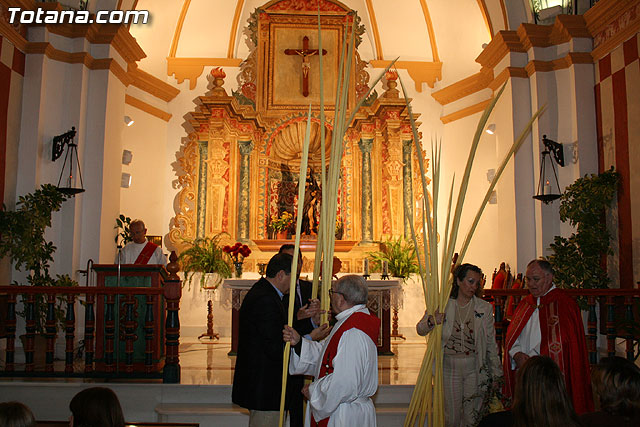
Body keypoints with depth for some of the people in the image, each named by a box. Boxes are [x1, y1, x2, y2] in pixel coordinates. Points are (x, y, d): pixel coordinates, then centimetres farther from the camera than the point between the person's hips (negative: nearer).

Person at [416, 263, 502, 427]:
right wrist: (431, 321, -21)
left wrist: (497, 374, 5)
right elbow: (420, 330, 1)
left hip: (475, 368, 1)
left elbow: (491, 344, 5)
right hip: (448, 367, 0)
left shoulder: (485, 308, 2)